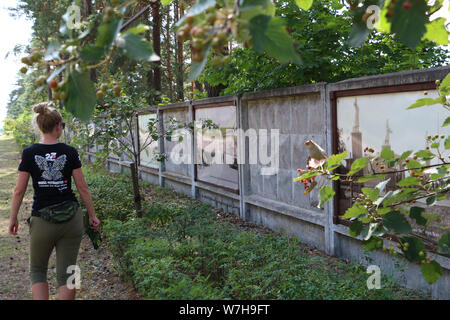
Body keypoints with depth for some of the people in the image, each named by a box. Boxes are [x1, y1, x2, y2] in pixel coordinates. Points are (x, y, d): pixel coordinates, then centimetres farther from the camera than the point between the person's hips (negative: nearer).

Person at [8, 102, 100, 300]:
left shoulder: (29, 153, -4)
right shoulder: (70, 152, -3)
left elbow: (19, 190, -2)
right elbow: (82, 187, -2)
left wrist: (13, 218, 10)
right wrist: (92, 215, 7)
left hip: (42, 222, 0)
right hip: (71, 220, 1)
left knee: (37, 270, 20)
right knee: (66, 273, 11)